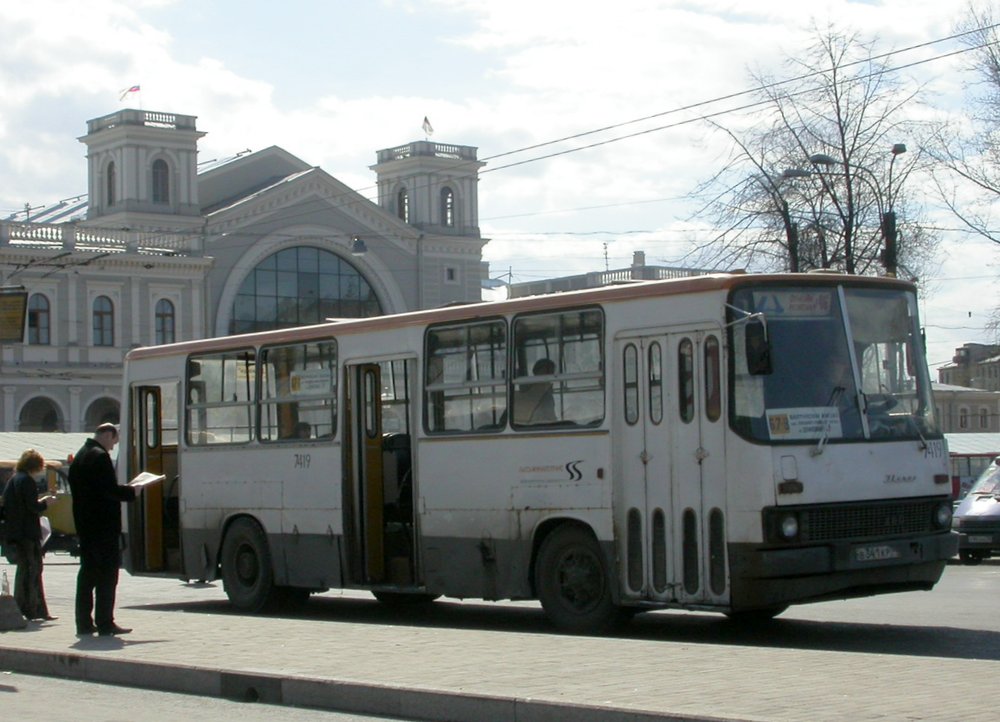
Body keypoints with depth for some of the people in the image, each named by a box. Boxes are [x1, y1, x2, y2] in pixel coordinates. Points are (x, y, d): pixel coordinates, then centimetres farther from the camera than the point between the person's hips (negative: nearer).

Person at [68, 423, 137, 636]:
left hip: (84, 524, 9)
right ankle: (105, 624, -6)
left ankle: (84, 622, 13)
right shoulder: (100, 457, -14)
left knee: (87, 572, 12)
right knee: (107, 573, -5)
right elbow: (111, 490, -21)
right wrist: (132, 492, -6)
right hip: (104, 526, -9)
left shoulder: (79, 456, 15)